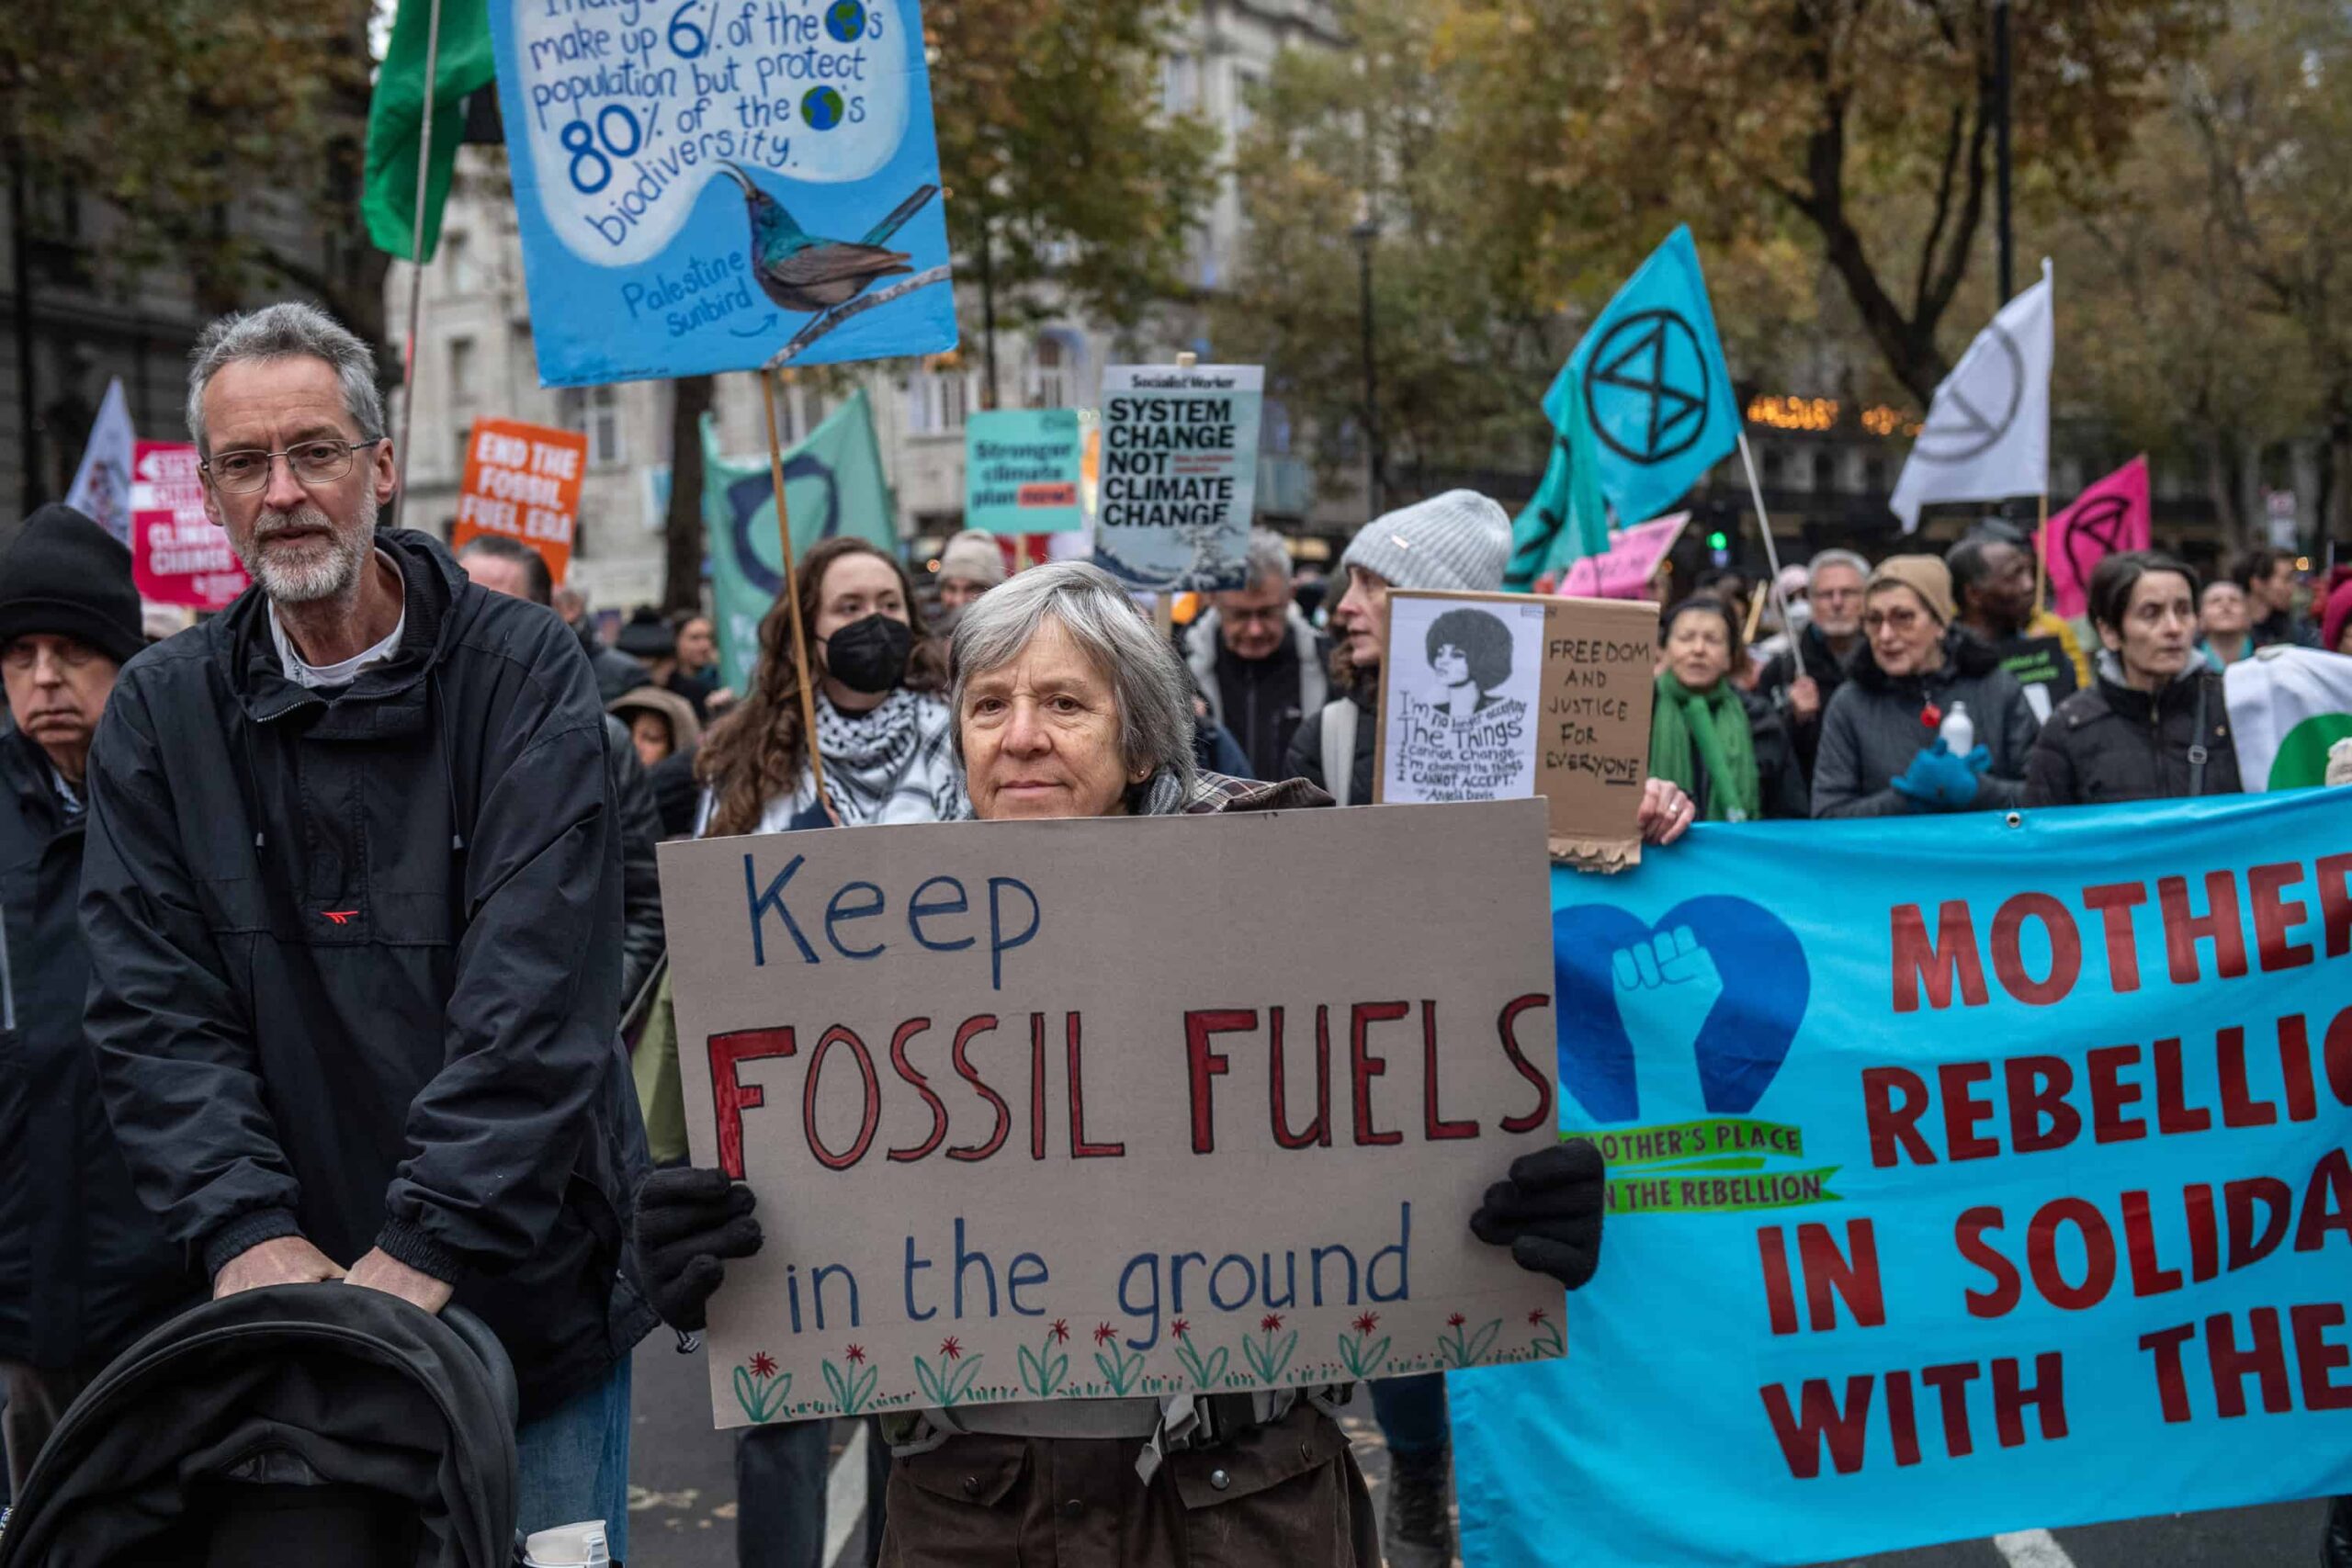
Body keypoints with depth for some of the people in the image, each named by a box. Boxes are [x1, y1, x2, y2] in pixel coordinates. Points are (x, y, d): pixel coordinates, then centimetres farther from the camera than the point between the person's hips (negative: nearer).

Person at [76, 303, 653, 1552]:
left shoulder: (524, 674, -8)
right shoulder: (159, 713, 2)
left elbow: (540, 989, -17)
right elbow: (154, 1009, -4)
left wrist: (426, 1244, -24)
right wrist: (249, 1229, -18)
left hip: (532, 1296, -2)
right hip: (289, 1311, 2)